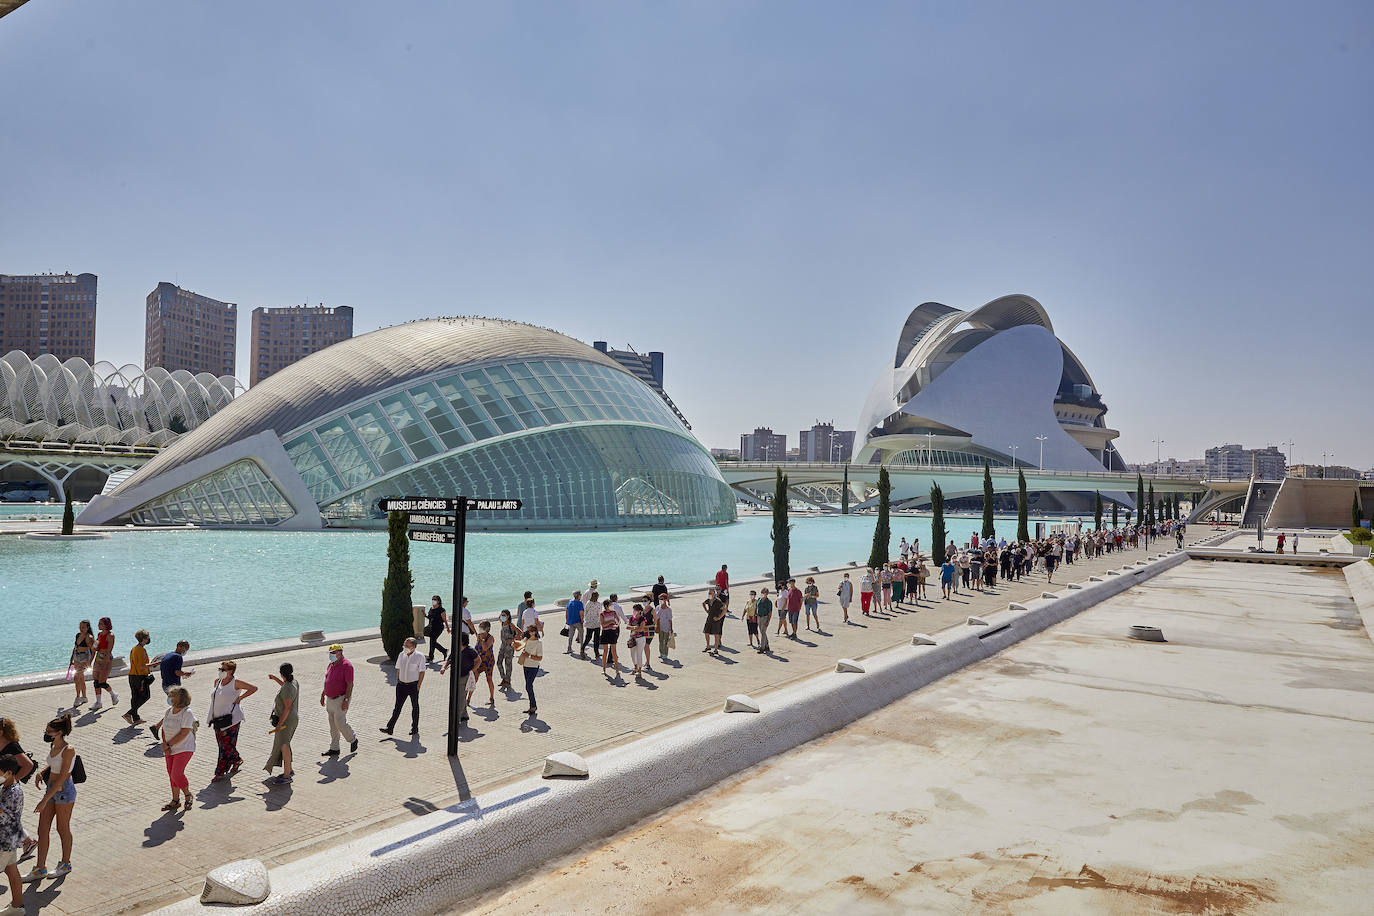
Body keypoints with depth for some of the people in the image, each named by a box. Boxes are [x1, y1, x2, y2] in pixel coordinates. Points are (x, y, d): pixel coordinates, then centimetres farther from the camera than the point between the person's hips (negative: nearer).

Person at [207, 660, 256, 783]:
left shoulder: (235, 682, -11)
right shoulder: (217, 681, 8)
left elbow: (254, 688, -9)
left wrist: (240, 698, -11)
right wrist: (211, 715, 19)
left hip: (230, 719, -7)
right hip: (218, 719, 7)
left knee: (226, 745, -4)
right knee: (221, 744, 13)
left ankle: (220, 773, 2)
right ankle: (237, 760, 33)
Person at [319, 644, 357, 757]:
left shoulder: (346, 665, -17)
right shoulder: (331, 664, 9)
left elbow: (350, 684, -19)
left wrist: (346, 700, -22)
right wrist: (322, 695, 18)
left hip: (341, 699, -8)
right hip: (330, 699, 8)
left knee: (340, 723, -8)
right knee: (332, 725, 10)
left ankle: (353, 740, 15)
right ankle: (334, 749, 16)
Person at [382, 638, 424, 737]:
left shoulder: (419, 657, -10)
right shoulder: (401, 655, 4)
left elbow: (422, 672, -8)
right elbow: (398, 669, 13)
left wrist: (418, 686, -11)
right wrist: (397, 682, 9)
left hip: (413, 685, -4)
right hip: (402, 684, 4)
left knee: (415, 706, 10)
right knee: (397, 706, 1)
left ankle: (415, 728, 22)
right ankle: (389, 728, 1)